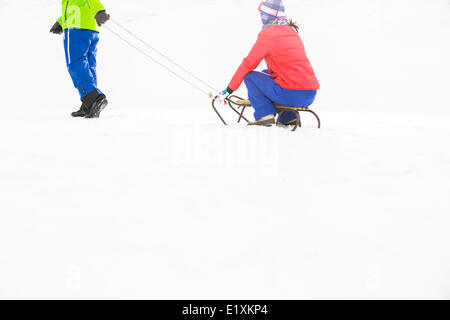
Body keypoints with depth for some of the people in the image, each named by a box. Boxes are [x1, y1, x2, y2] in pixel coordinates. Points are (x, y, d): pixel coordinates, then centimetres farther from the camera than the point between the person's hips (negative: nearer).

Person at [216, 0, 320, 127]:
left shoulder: (267, 33, -4)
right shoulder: (291, 31, 19)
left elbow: (247, 65, -2)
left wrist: (228, 91, 6)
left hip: (292, 94, -8)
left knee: (249, 75, 6)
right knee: (266, 74, 29)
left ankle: (265, 115, -4)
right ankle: (288, 117, 21)